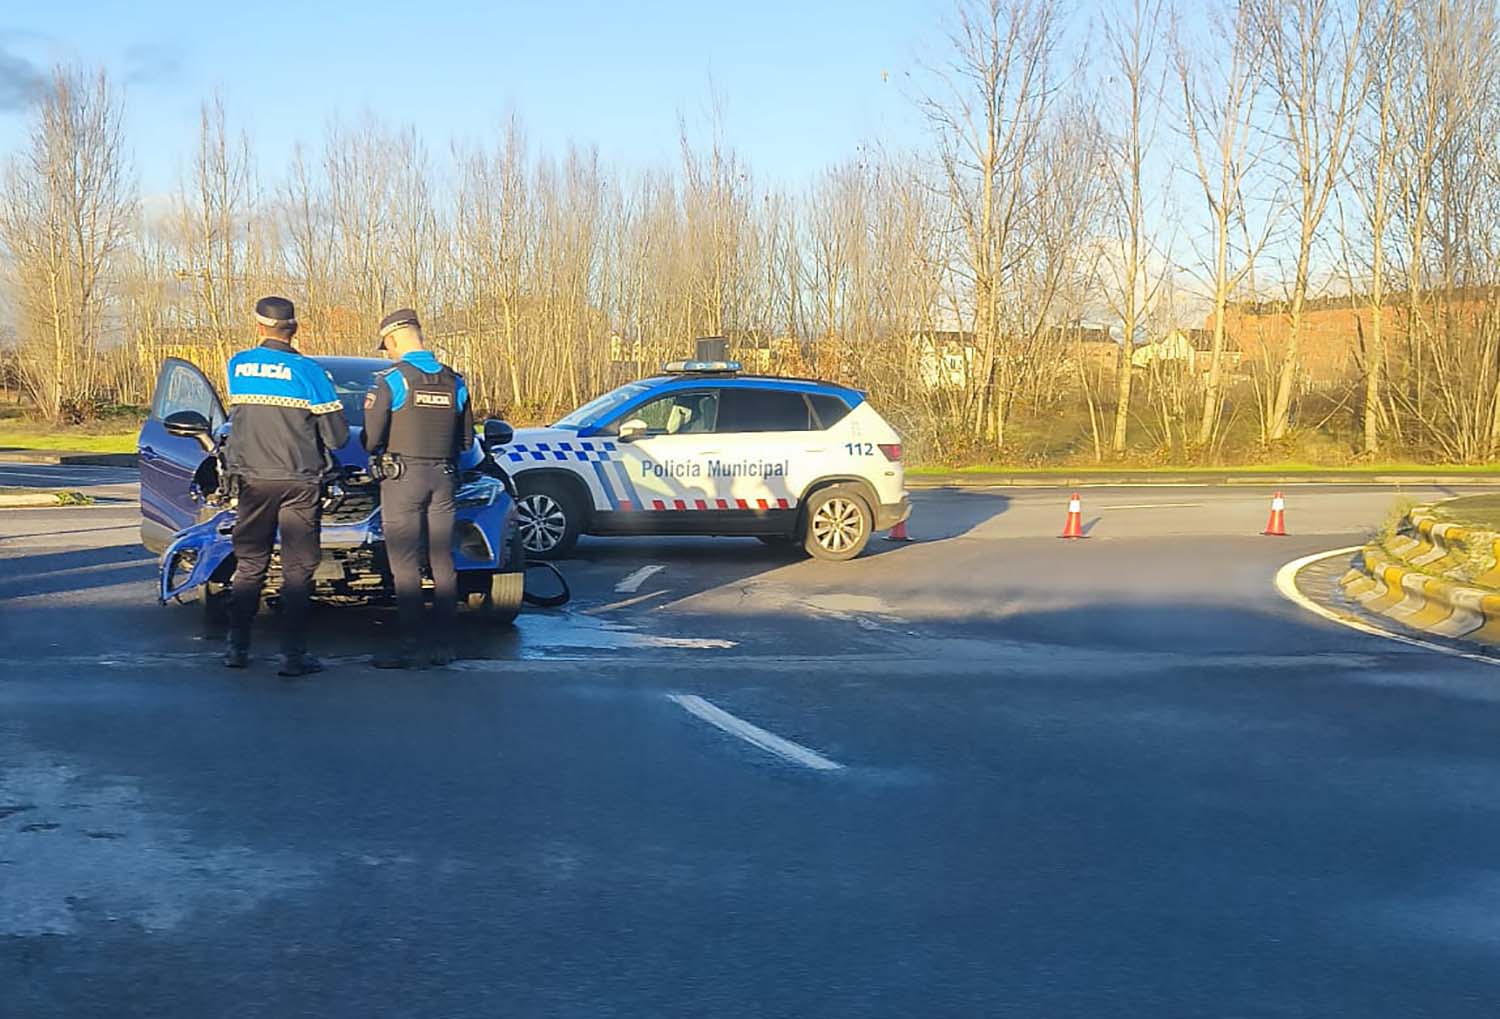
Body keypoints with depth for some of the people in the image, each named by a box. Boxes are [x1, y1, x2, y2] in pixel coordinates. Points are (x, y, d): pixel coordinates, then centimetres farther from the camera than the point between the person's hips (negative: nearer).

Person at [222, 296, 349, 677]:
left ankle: (237, 647, 18)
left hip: (251, 478, 3)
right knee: (298, 570, 2)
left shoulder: (237, 365, 2)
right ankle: (293, 655, 0)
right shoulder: (307, 370, -8)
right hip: (298, 481, -3)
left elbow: (238, 414, 12)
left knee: (249, 563, 15)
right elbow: (337, 434, -7)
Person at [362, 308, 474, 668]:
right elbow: (466, 439, 12)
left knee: (405, 565, -2)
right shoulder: (454, 381, 7)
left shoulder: (392, 379, -9)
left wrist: (378, 453, 12)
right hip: (443, 478, 5)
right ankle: (443, 645, 12)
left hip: (403, 477, -5)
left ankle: (409, 647, -3)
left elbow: (372, 436, -9)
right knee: (443, 563, 9)